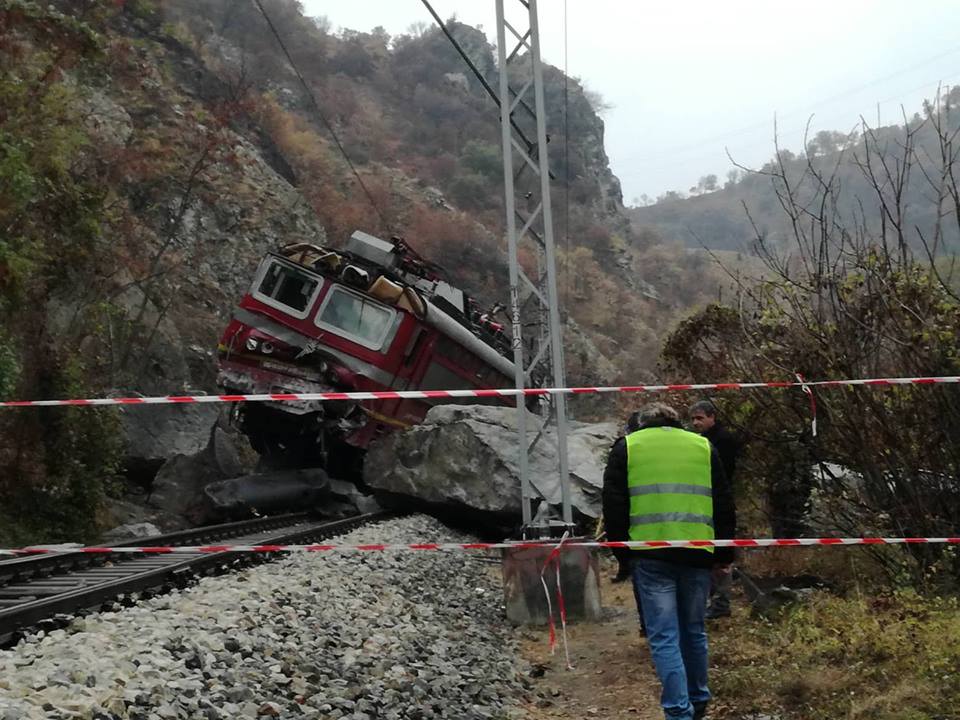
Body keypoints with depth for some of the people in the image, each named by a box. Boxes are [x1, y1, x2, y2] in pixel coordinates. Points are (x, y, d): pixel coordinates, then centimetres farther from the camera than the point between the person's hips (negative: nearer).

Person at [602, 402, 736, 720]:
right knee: (694, 630, 18)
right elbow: (724, 504, 14)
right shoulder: (703, 446, 15)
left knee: (664, 637, 0)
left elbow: (614, 505, 4)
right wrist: (724, 552, 18)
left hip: (650, 554, -2)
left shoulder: (627, 447, 10)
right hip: (697, 553, 3)